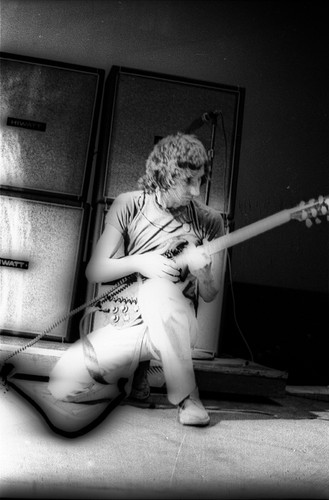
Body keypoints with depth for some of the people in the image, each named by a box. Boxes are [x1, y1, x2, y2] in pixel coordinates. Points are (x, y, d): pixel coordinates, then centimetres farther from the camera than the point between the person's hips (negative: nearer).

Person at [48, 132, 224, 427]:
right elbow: (94, 272, -3)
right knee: (63, 385, -17)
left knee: (157, 289, -37)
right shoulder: (128, 206, -3)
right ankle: (134, 374, 12)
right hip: (126, 325, 2)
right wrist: (139, 262, -20)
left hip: (176, 328, -1)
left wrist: (200, 272, -20)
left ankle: (186, 395, -21)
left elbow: (210, 296, 3)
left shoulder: (209, 221, -3)